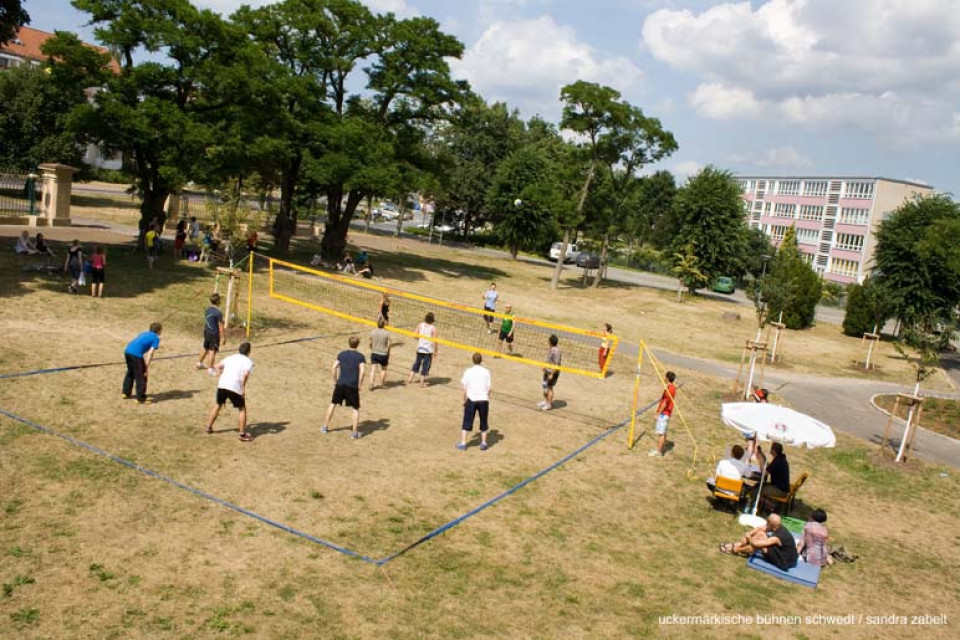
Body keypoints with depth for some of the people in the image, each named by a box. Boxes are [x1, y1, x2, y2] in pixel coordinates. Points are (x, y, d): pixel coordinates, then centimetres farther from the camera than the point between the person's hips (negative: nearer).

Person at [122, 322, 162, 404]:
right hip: (136, 354, -8)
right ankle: (141, 399, 8)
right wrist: (146, 368, -4)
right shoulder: (156, 338, 6)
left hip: (127, 351, 8)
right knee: (141, 376, 4)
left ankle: (125, 393, 38)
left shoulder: (145, 333, 27)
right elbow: (150, 354, -4)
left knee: (130, 372, 28)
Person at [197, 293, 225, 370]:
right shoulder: (218, 313, -21)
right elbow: (220, 327, -17)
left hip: (206, 332, 8)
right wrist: (223, 337, -10)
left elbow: (205, 321, 12)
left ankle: (199, 363, 38)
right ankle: (210, 368, 12)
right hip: (214, 334, -8)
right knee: (213, 351, 4)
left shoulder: (207, 310, 1)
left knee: (205, 348, 23)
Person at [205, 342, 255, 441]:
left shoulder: (230, 357, 21)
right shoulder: (248, 361, 4)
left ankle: (209, 427, 36)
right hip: (234, 387, -5)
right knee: (242, 409, 10)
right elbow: (246, 374, -15)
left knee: (218, 405, 27)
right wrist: (243, 388, -11)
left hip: (221, 384, 5)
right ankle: (243, 434, 8)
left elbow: (216, 366, 19)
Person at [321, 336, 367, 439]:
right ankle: (354, 432, 3)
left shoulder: (341, 354, 10)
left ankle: (325, 427, 23)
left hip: (340, 384, 3)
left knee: (333, 404, 19)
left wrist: (335, 381, 10)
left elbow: (334, 367, 2)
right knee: (356, 409, 8)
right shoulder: (360, 356, 1)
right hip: (353, 386, -3)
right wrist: (359, 385, -2)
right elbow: (362, 371, -11)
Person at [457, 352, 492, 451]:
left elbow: (465, 388, -2)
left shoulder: (468, 372, -3)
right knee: (484, 422, 14)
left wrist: (465, 401, 10)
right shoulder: (486, 372, -2)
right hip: (483, 400, 1)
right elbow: (488, 388, -1)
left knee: (467, 422, 6)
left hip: (471, 399, -1)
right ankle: (483, 443, 17)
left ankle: (463, 443, 4)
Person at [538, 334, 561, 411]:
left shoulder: (556, 351, -25)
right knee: (544, 387, 19)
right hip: (547, 370, 9)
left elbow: (556, 364, -25)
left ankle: (549, 404, 13)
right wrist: (545, 367, 27)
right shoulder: (550, 349, 4)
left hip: (552, 372, -9)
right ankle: (545, 400, 35)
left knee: (549, 387, 1)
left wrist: (552, 374, -24)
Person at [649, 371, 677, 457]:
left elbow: (665, 403, -20)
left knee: (661, 433, -5)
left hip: (664, 414, -10)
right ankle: (658, 449, 22)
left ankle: (659, 452, -1)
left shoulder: (668, 389, -20)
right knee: (662, 432, 15)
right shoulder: (673, 387, 10)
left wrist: (658, 413, -15)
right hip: (667, 413, 10)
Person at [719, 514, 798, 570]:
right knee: (760, 534, -1)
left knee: (758, 543, -22)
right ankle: (737, 545, 5)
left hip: (784, 562, -9)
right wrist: (748, 535, -8)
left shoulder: (778, 536, -34)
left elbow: (756, 543, -32)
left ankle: (735, 550, -1)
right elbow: (760, 528, 5)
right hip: (781, 552, 9)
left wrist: (749, 539, -10)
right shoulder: (778, 526, -9)